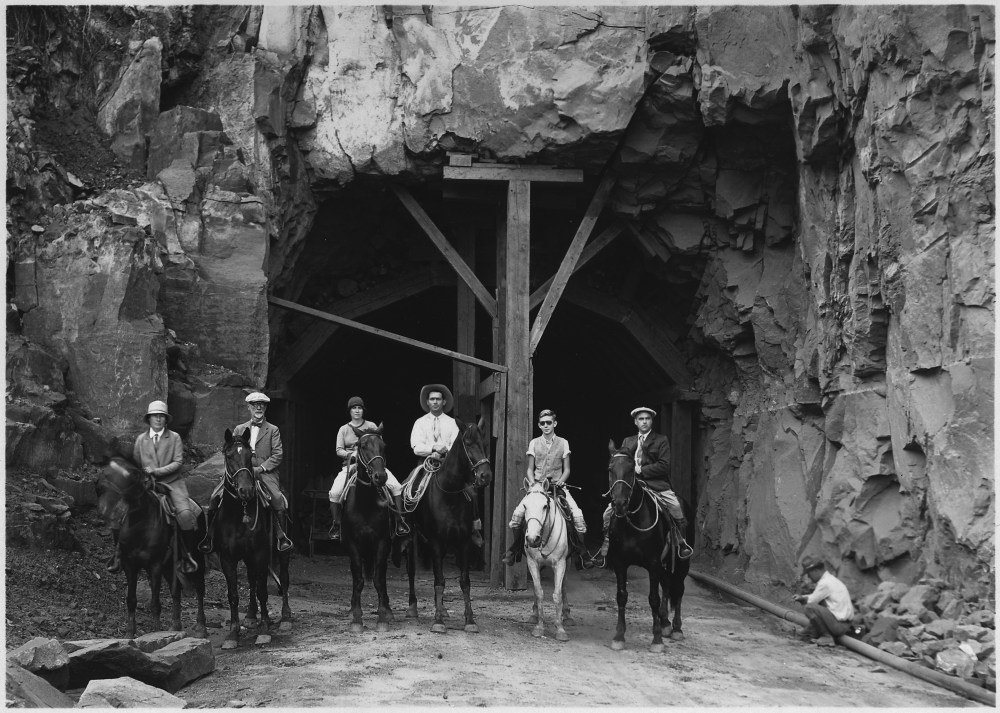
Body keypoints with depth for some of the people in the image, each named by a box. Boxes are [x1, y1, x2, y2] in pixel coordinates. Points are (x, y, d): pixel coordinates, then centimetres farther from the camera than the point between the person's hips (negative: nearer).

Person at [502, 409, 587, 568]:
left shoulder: (563, 443, 6)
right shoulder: (534, 443, 7)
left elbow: (566, 470, 7)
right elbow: (530, 469, 9)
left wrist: (560, 482, -11)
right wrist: (533, 484, -8)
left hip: (557, 485, -1)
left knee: (577, 515, -20)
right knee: (518, 514, -20)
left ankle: (580, 551, -2)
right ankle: (515, 548, 1)